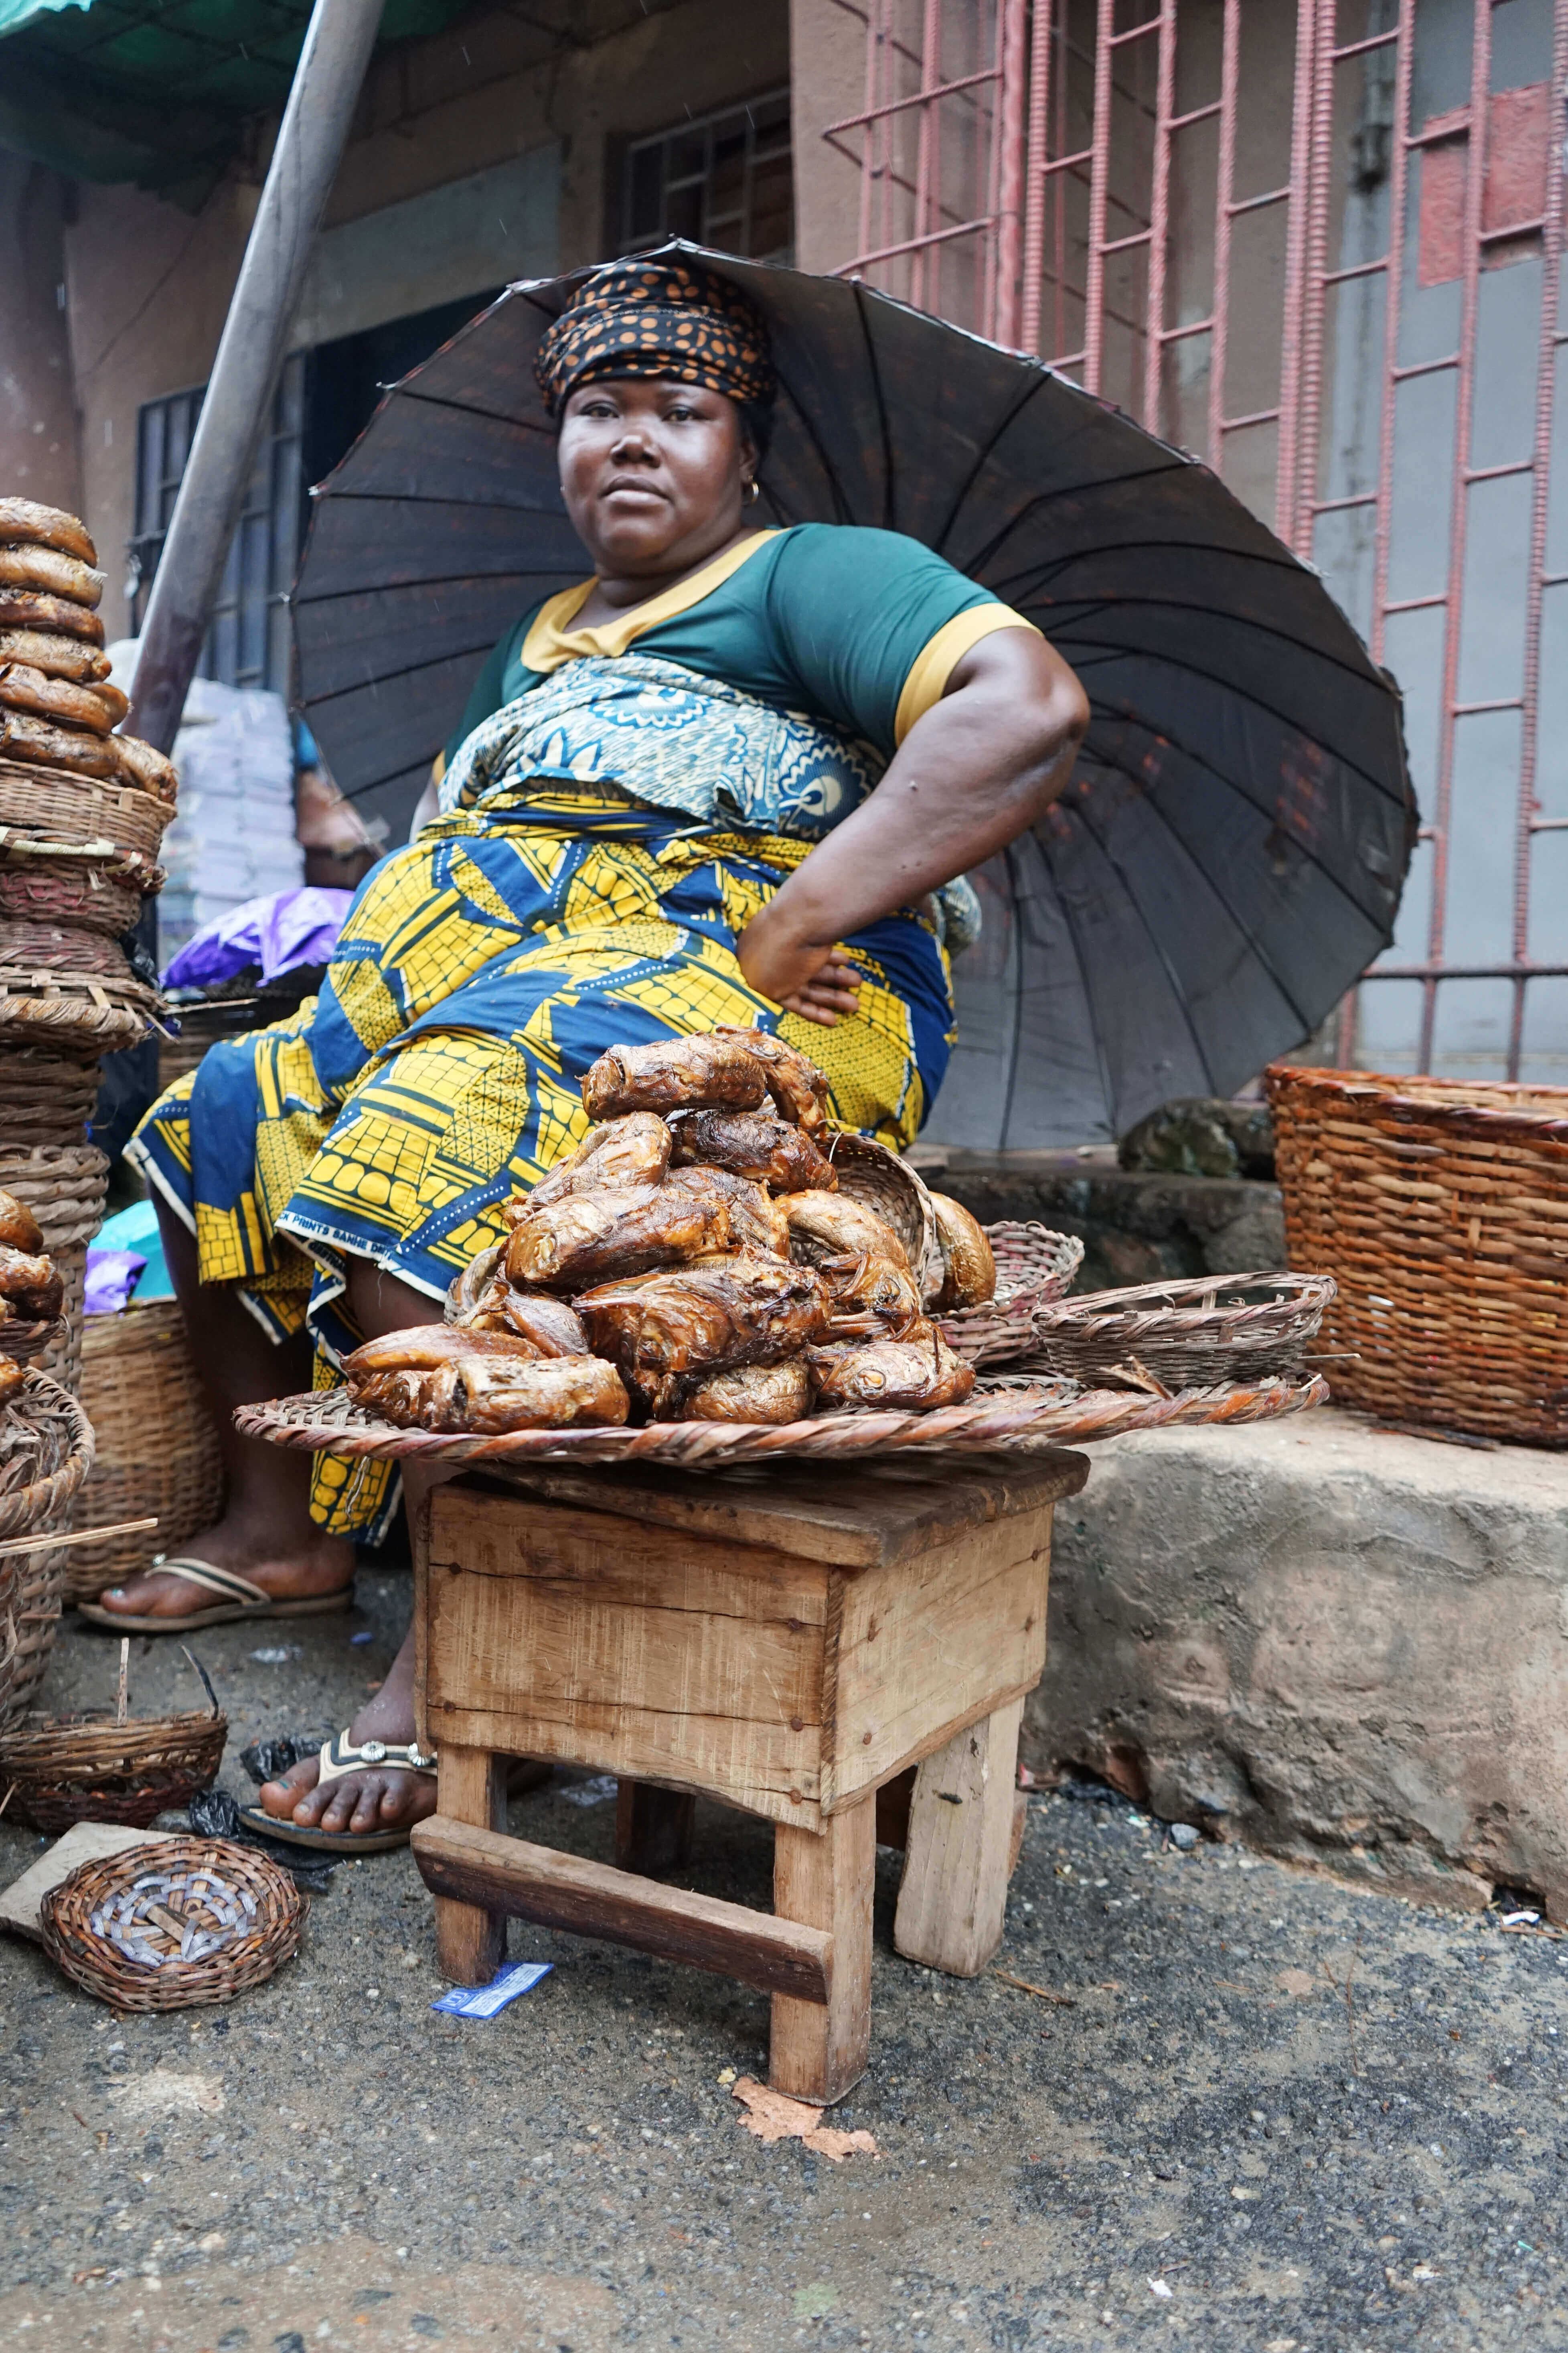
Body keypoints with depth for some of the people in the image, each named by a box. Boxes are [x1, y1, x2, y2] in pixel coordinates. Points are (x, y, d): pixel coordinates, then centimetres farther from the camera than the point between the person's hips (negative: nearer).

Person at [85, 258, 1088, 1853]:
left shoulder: (812, 575, 2)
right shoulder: (534, 647, 28)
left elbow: (1029, 707, -16)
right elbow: (458, 831, 36)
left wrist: (780, 934, -22)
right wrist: (382, 914, 11)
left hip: (740, 991, -9)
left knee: (412, 1171, -31)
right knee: (217, 1127, 4)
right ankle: (280, 1533, 13)